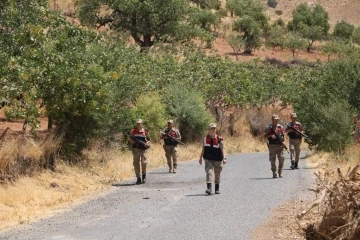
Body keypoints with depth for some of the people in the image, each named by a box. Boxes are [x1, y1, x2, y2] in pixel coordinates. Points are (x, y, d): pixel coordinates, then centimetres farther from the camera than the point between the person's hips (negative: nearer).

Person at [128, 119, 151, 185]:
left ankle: (144, 176, 12)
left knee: (144, 163, -11)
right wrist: (131, 140, -8)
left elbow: (148, 140, 11)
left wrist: (147, 144, -9)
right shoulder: (133, 131, 9)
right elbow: (130, 139, 14)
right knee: (136, 164, 1)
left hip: (143, 149, -2)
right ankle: (138, 179, 9)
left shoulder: (145, 132, 6)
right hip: (135, 149, 2)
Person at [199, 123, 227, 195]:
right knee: (209, 172, -16)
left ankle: (217, 189, 28)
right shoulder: (205, 139, 3)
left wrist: (224, 158, -23)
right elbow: (203, 149, 13)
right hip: (208, 159, 1)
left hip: (217, 160, -1)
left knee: (217, 174, 12)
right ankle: (209, 189, -24)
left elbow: (223, 149, -12)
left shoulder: (219, 139, -6)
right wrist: (200, 158, 16)